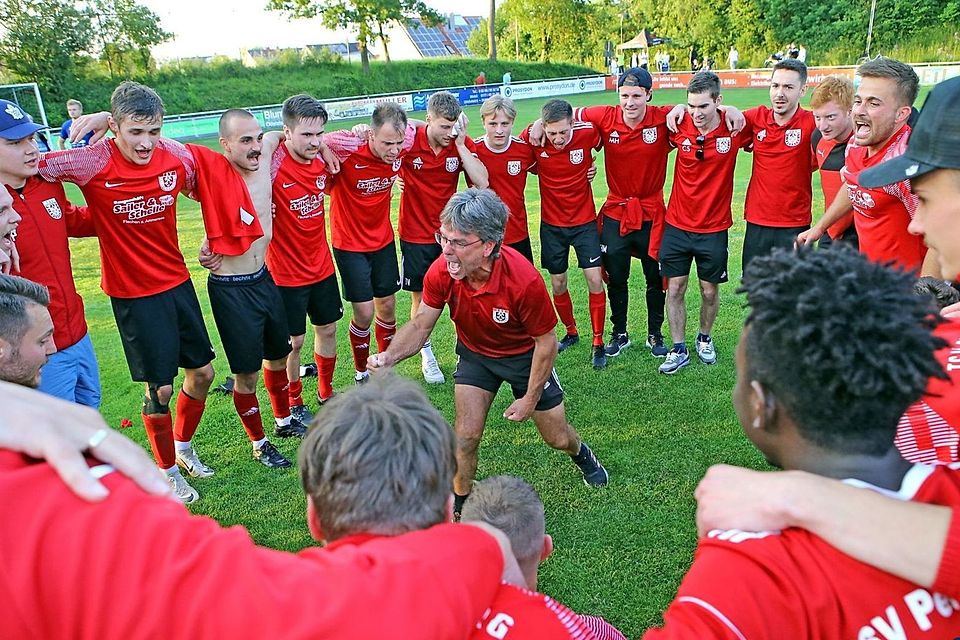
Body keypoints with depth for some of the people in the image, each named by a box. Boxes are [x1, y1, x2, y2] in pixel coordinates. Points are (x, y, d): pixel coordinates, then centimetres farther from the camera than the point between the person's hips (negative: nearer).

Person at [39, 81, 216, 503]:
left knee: (202, 371, 14)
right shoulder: (94, 163, -18)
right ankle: (167, 471, 27)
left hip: (178, 281, 5)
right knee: (159, 389, 3)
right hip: (133, 293, -4)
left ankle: (183, 448, 39)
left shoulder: (177, 156, -7)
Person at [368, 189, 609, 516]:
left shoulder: (524, 280, -38)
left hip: (524, 355, -2)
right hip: (474, 354, 2)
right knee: (466, 434, -10)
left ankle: (580, 454, 51)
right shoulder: (441, 272, -28)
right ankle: (460, 504, 17)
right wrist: (389, 357, -33)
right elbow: (420, 324, -13)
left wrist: (530, 400, -15)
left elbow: (545, 341, -22)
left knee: (557, 437, 13)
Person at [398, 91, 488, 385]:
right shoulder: (409, 140, -14)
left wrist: (460, 144, -20)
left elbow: (482, 182, -18)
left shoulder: (462, 144, -8)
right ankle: (427, 355, 28)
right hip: (416, 235, -1)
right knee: (420, 297, 10)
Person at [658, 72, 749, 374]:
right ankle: (679, 350, 18)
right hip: (677, 225, 1)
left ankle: (705, 338, 38)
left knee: (710, 291, 12)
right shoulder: (679, 127, -7)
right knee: (674, 289, 4)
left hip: (714, 228, -1)